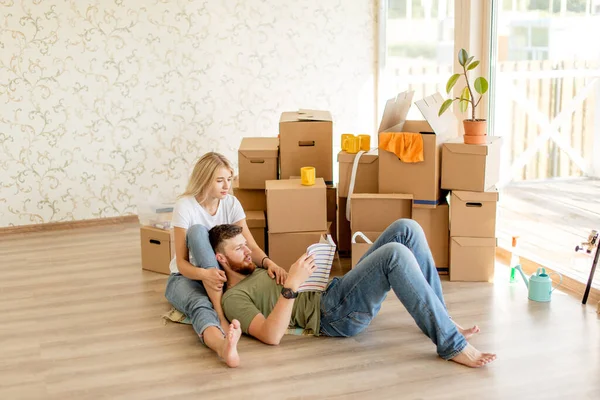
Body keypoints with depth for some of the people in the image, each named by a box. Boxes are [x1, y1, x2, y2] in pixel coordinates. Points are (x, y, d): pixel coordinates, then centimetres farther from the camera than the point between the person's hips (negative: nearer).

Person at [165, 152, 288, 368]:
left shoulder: (231, 203, -5)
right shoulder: (185, 206, -17)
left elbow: (251, 247, -11)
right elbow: (181, 262, -20)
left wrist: (268, 262, -34)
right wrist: (205, 273, -42)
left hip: (219, 273, 2)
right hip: (186, 276, -2)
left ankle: (221, 312, -41)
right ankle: (222, 345, -67)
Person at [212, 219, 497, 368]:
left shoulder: (259, 273, 28)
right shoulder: (234, 298, -1)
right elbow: (271, 336, -18)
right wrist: (292, 285, -24)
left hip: (339, 290, 9)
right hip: (333, 313, -9)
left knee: (406, 229, -7)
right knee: (395, 254, -31)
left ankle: (439, 320, -2)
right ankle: (451, 345, -24)